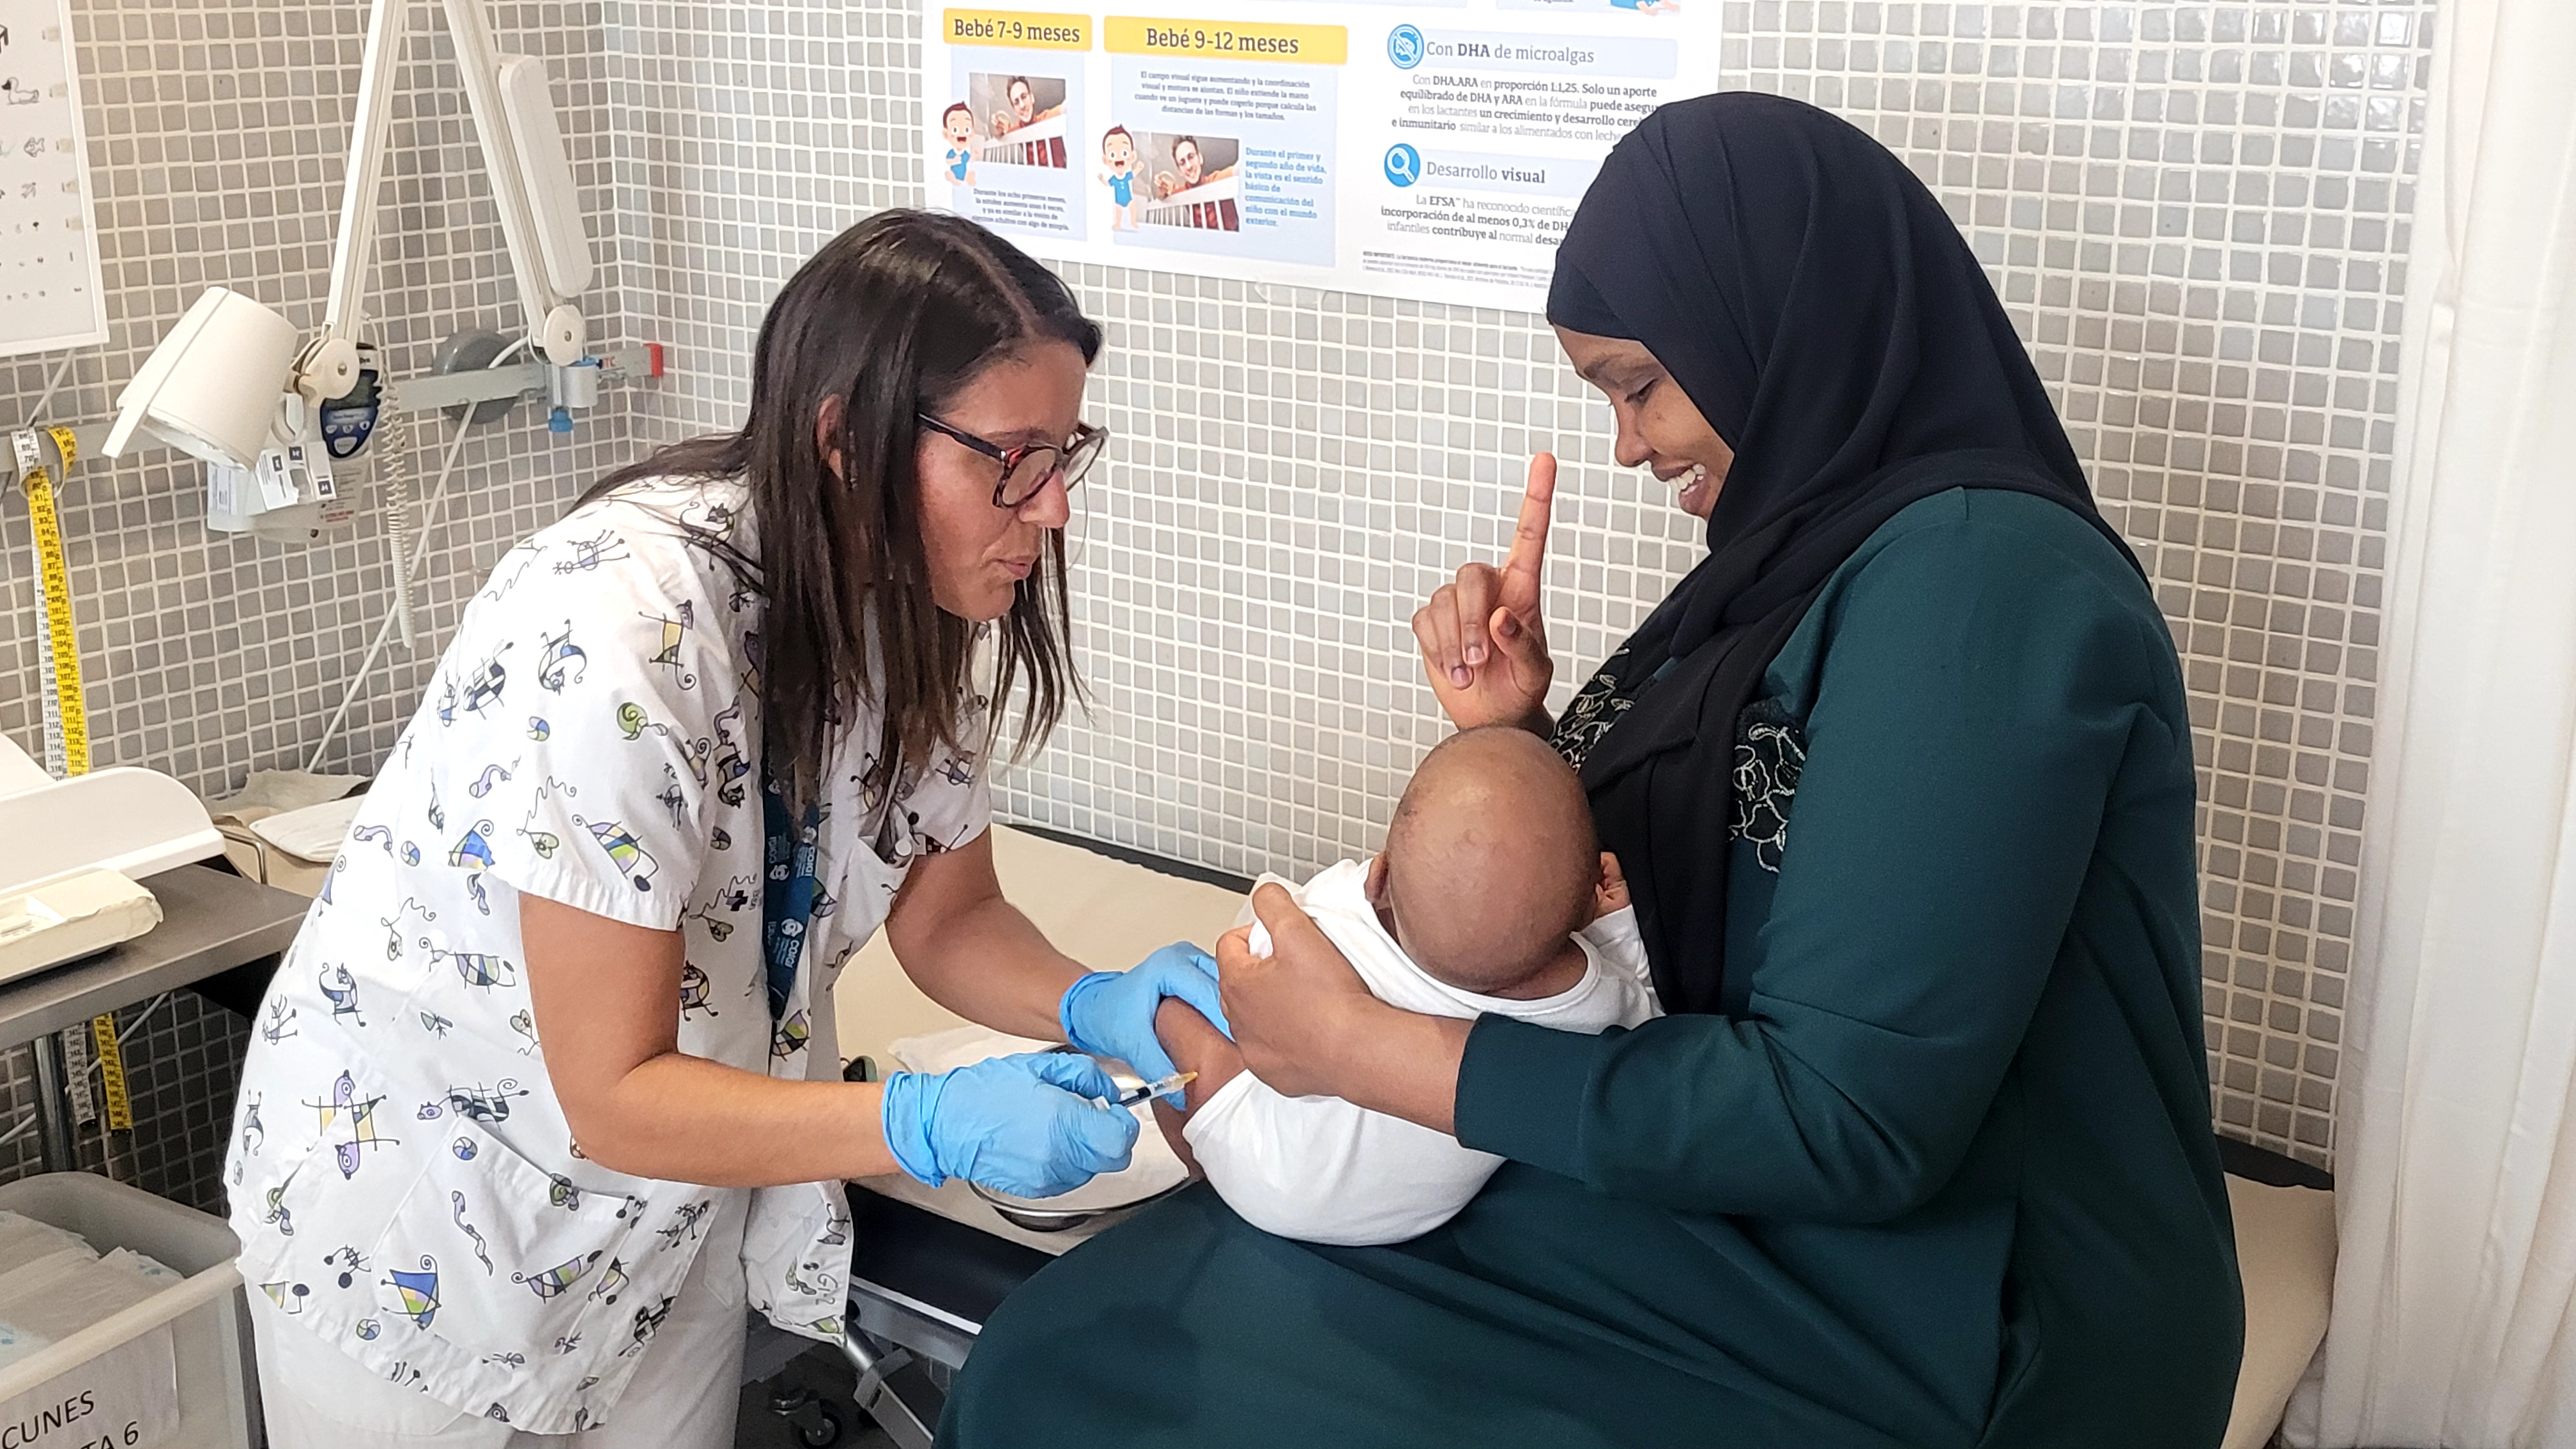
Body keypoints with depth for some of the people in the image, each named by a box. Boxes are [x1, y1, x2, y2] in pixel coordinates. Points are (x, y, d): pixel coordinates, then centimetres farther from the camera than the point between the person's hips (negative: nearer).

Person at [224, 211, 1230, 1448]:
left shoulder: (912, 606, -13)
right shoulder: (620, 627, -34)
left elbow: (945, 918, -1)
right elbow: (615, 1093, -30)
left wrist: (1097, 1006, -21)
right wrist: (935, 1125, -40)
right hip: (419, 1195, -6)